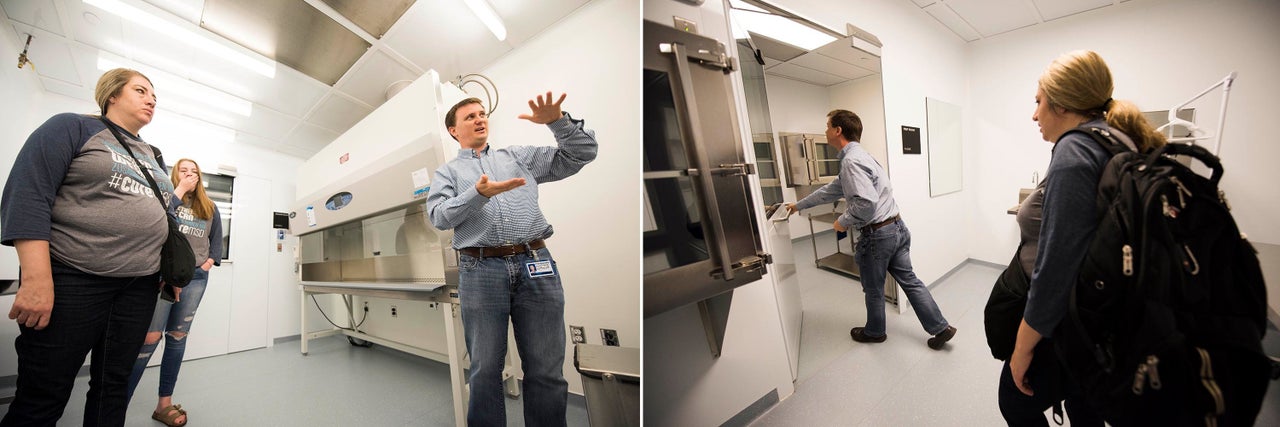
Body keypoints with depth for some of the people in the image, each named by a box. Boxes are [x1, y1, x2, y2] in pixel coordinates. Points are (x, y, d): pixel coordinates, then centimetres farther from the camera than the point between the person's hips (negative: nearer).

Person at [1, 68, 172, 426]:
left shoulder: (154, 156, 17)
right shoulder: (73, 127, -1)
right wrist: (36, 278, -20)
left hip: (140, 285, 5)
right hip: (72, 279, -5)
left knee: (113, 386, 10)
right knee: (42, 398, 1)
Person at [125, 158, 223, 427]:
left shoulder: (210, 208, 16)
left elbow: (217, 241, 17)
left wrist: (207, 264, 2)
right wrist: (179, 190, -8)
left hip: (196, 278, 3)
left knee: (177, 337, 8)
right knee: (150, 338, -10)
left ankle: (164, 404, 15)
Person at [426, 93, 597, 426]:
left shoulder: (519, 156, 20)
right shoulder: (447, 172, 18)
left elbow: (582, 153, 14)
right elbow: (439, 216, -1)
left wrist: (557, 121, -1)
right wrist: (479, 194, -16)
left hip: (536, 265, 1)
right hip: (480, 271, 0)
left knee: (547, 371, 3)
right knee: (486, 370, 7)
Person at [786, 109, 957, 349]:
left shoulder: (851, 160, -20)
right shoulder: (857, 156, 13)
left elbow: (866, 203, -31)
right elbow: (832, 190, 23)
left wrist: (843, 222, -14)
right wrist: (799, 205, 30)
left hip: (877, 234, -9)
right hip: (897, 228, 9)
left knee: (874, 289, 12)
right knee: (909, 280, 17)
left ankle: (875, 332, 33)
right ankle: (940, 328, 22)